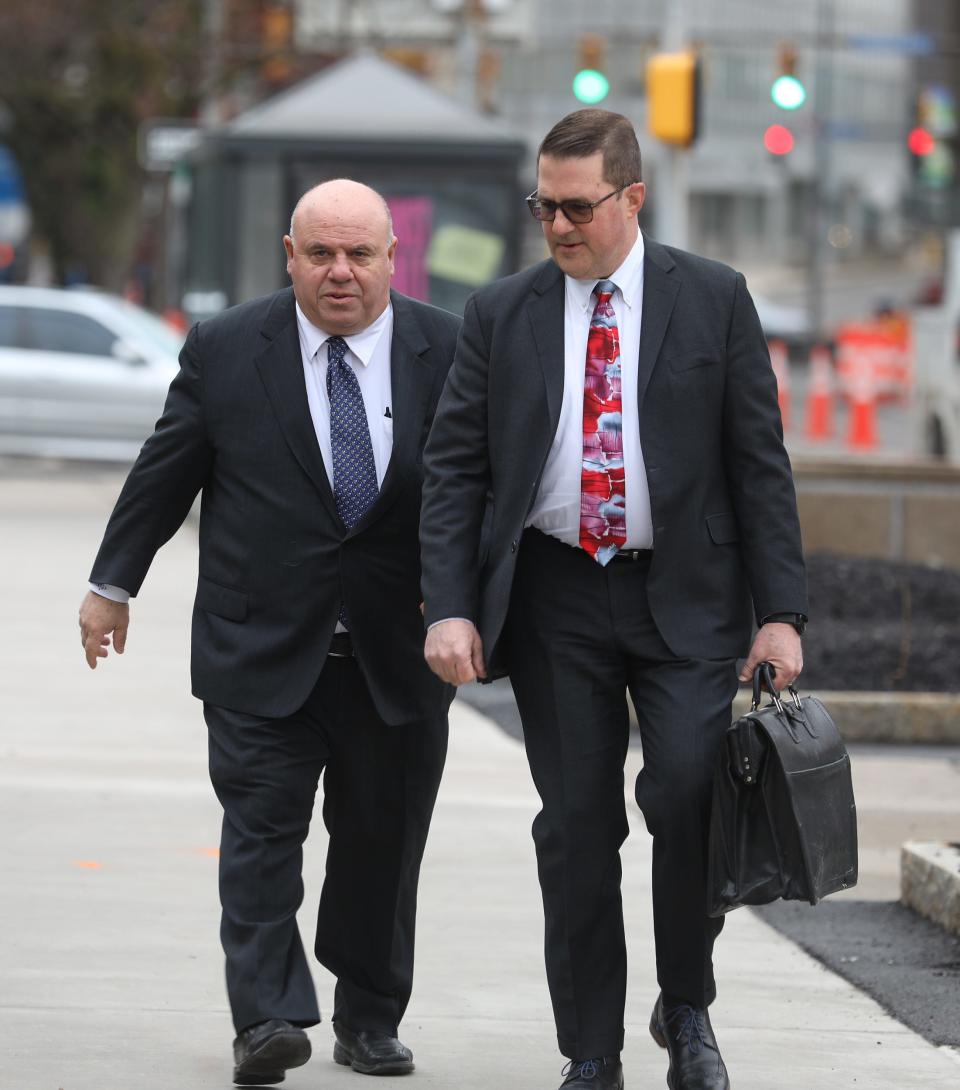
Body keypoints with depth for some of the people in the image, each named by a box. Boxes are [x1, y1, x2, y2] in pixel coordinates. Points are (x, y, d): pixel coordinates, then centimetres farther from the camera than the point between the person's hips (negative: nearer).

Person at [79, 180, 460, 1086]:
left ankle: (370, 1017, 22)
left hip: (398, 651, 1)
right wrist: (113, 583, 12)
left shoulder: (450, 353, 0)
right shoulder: (224, 350, -1)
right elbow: (164, 472, 7)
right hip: (262, 646, -1)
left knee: (382, 839, 8)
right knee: (262, 827, -9)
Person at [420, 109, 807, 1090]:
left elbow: (758, 460, 2)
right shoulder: (500, 316, 5)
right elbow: (453, 469, 4)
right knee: (575, 829, 3)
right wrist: (449, 608, -8)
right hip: (552, 598, 2)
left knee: (688, 790, -18)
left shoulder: (712, 300, 2)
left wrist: (779, 612, -4)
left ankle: (686, 1009, 3)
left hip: (682, 597, -2)